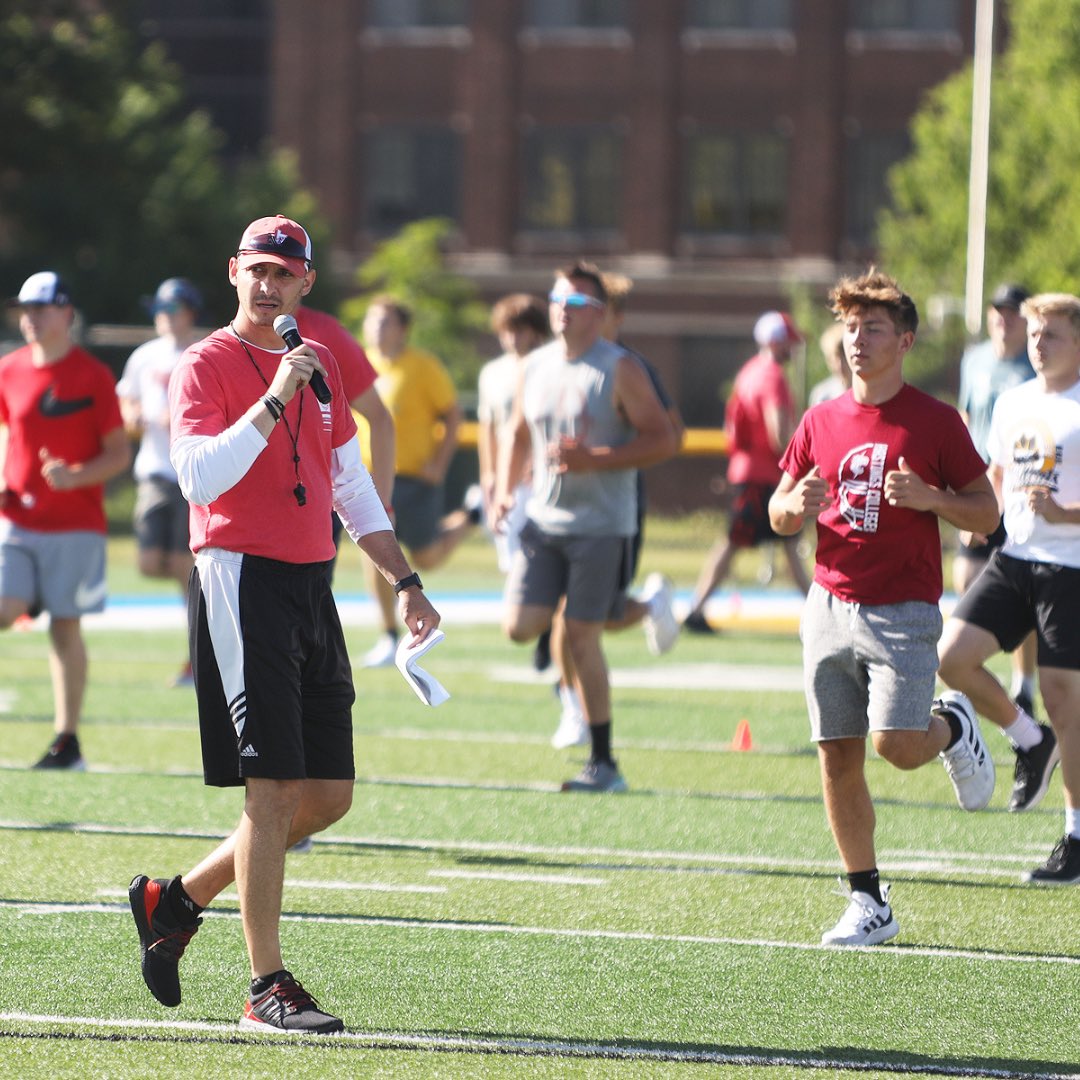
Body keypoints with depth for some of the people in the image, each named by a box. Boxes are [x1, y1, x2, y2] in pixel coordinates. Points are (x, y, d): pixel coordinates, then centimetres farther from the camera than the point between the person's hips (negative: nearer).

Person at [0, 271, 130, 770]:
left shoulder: (92, 375, -6)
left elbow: (119, 454, -4)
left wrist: (76, 476, -21)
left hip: (74, 525, -4)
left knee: (65, 627, -1)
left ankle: (67, 740, 7)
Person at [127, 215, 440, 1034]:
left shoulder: (319, 364, 17)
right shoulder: (206, 366, -5)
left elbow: (351, 485, 24)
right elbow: (200, 476, -21)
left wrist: (404, 580, 19)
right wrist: (274, 401, -24)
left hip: (311, 585, 8)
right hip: (241, 580, -8)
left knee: (329, 796, 7)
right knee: (271, 791, -11)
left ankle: (176, 901, 22)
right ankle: (267, 989, -7)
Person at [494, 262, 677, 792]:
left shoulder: (620, 370, -8)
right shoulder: (534, 369, 9)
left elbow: (662, 440, -11)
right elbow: (519, 435, 22)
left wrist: (594, 459, -21)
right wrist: (505, 490, 5)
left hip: (601, 524, -6)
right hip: (544, 519, 6)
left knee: (581, 638, -7)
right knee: (519, 627, -4)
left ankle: (603, 763, 2)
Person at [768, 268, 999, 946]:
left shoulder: (935, 422, -3)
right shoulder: (821, 422, 9)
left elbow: (986, 513, -1)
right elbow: (779, 517, 16)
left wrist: (928, 498, -18)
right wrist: (797, 505, -8)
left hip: (904, 610, -4)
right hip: (831, 604, 4)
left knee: (897, 744, -18)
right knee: (838, 758, 1)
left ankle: (953, 729, 19)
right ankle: (870, 905, 10)